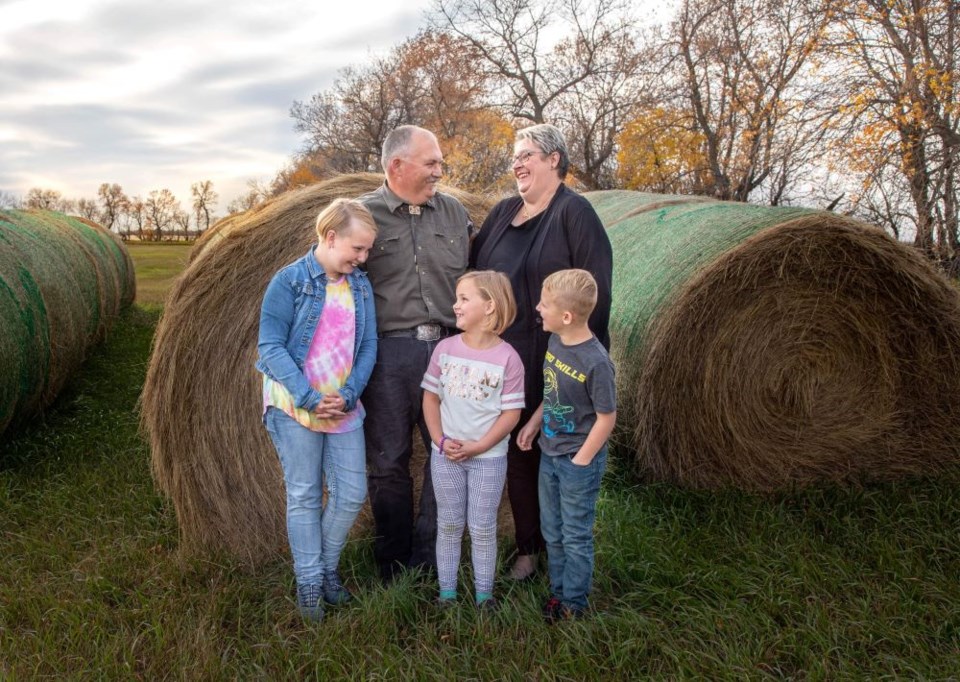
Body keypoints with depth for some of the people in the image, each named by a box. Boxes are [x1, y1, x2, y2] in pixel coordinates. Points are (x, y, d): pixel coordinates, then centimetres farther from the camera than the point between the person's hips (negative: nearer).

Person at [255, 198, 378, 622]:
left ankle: (328, 567, 29)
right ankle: (309, 582, 21)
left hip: (345, 408, 4)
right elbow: (270, 346, -13)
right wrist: (310, 399, -20)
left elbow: (368, 345, 4)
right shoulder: (290, 281, -9)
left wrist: (349, 395, -11)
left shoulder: (361, 286, 5)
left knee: (352, 494, 6)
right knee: (304, 496, 6)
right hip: (295, 407, -4)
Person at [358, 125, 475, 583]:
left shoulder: (454, 213, 11)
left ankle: (428, 559, 24)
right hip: (388, 352, -3)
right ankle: (393, 569, 23)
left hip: (448, 347, 3)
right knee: (388, 460, 7)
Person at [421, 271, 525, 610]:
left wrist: (475, 448, -16)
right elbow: (430, 397, 3)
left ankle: (484, 594, 25)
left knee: (483, 529, 9)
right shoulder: (445, 349, -4)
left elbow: (511, 413, -11)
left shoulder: (507, 358, -13)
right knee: (449, 525, 14)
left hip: (488, 458, -2)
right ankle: (447, 592, 27)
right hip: (445, 455, 3)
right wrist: (440, 440, -9)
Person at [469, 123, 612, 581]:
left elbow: (595, 289, -12)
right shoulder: (503, 212, 12)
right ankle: (527, 548, 28)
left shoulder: (574, 212, -7)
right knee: (517, 454, 12)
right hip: (504, 361, 6)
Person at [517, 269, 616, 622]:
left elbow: (607, 418, -18)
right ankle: (557, 592, 39)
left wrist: (581, 461, -15)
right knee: (552, 532, 21)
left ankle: (573, 604, 29)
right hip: (549, 454, 7)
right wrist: (534, 422, 7)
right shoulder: (555, 341, -4)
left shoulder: (595, 362, -26)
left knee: (575, 536, 11)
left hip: (578, 462, -7)